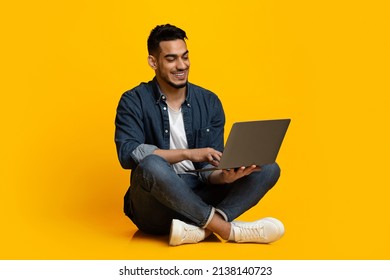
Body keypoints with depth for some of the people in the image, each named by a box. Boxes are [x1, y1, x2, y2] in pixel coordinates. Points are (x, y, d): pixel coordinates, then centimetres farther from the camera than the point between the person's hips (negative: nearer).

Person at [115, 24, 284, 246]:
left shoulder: (209, 102, 6)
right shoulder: (134, 102, -3)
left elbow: (209, 167, 1)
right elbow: (127, 154, -19)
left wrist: (225, 176, -24)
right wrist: (188, 154, -26)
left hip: (198, 199, 4)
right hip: (155, 206, -4)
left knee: (269, 169, -13)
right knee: (151, 165, -38)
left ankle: (197, 229, -34)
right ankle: (227, 228, -26)